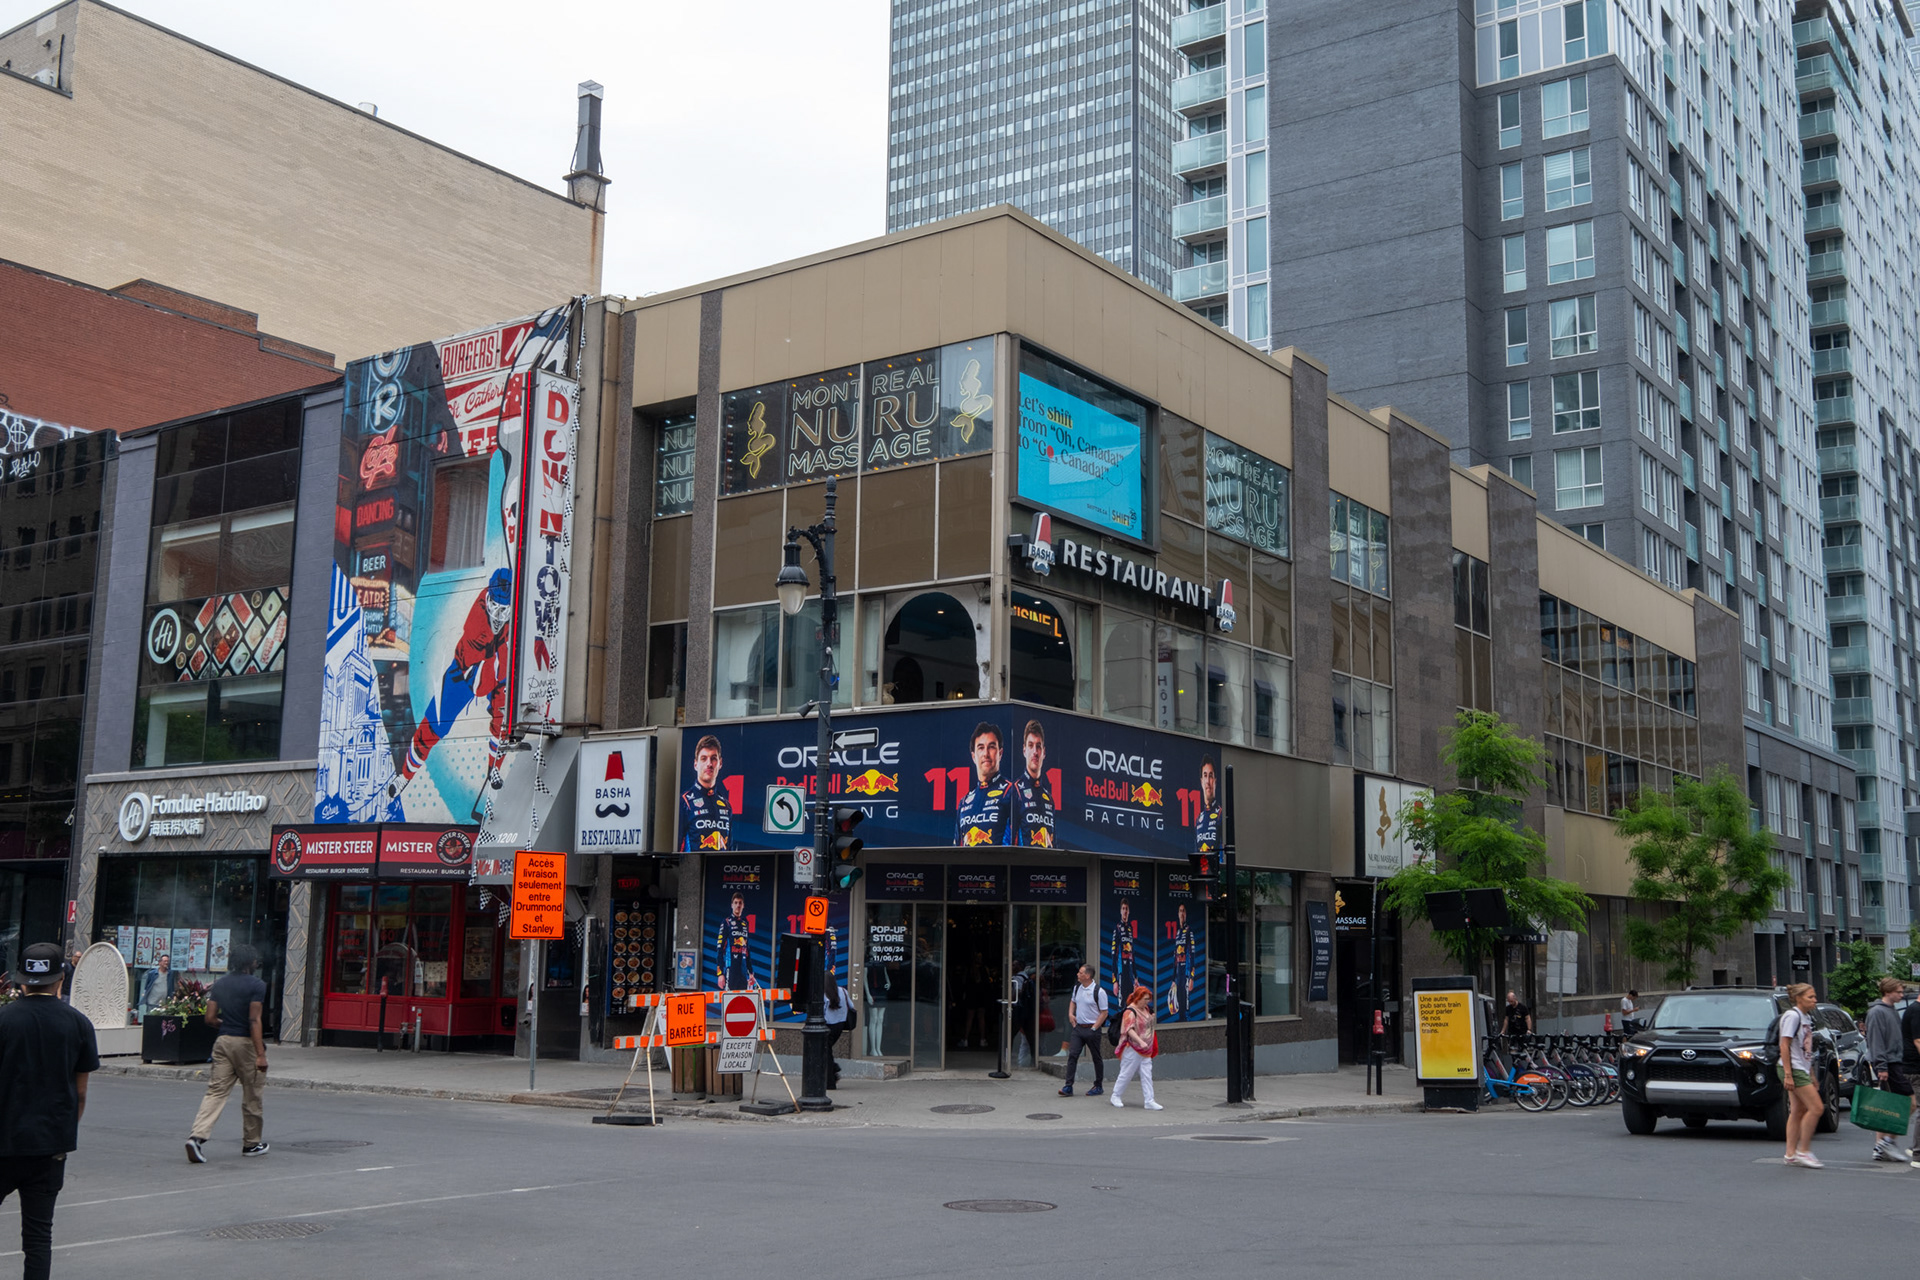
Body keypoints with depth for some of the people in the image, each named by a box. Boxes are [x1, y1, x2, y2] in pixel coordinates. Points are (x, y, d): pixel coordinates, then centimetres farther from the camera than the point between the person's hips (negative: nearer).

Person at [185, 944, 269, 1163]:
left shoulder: (220, 984, 9)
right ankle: (251, 1143, 20)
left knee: (216, 1091, 2)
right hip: (245, 1043, -5)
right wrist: (260, 1054, -17)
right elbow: (254, 1021, -17)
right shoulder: (256, 986, -10)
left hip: (223, 1041, 5)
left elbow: (210, 1018, 8)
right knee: (252, 1096, 9)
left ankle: (197, 1136, -17)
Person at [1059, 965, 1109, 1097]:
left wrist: (1094, 1028, -13)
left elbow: (1104, 1013, -10)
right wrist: (1070, 1013, 10)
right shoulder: (1077, 988, 7)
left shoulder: (1099, 991, -12)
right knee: (1072, 1055, -5)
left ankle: (1098, 1086, 20)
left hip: (1092, 1029, -5)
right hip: (1078, 1027, 5)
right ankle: (1068, 1087, -7)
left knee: (1096, 1058, 7)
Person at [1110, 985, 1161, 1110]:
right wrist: (1140, 1042, -37)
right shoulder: (1130, 1012, -17)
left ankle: (1149, 1101, 5)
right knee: (1126, 1073, 3)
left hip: (1145, 1050, 8)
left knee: (1147, 1075, 4)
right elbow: (1130, 1030, -28)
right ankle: (1116, 1096, 19)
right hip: (1132, 1049, -8)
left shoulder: (1145, 1009, 10)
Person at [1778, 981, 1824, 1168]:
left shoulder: (1806, 1017, 16)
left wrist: (1811, 1074, 21)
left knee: (1798, 1111, 8)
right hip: (1793, 1069, -9)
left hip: (1802, 1069, 9)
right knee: (1816, 1107, -12)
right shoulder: (1792, 1016, -12)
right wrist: (1787, 1074, -21)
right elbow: (1784, 1045, -17)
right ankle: (1802, 1151, -7)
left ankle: (1791, 1154, 10)